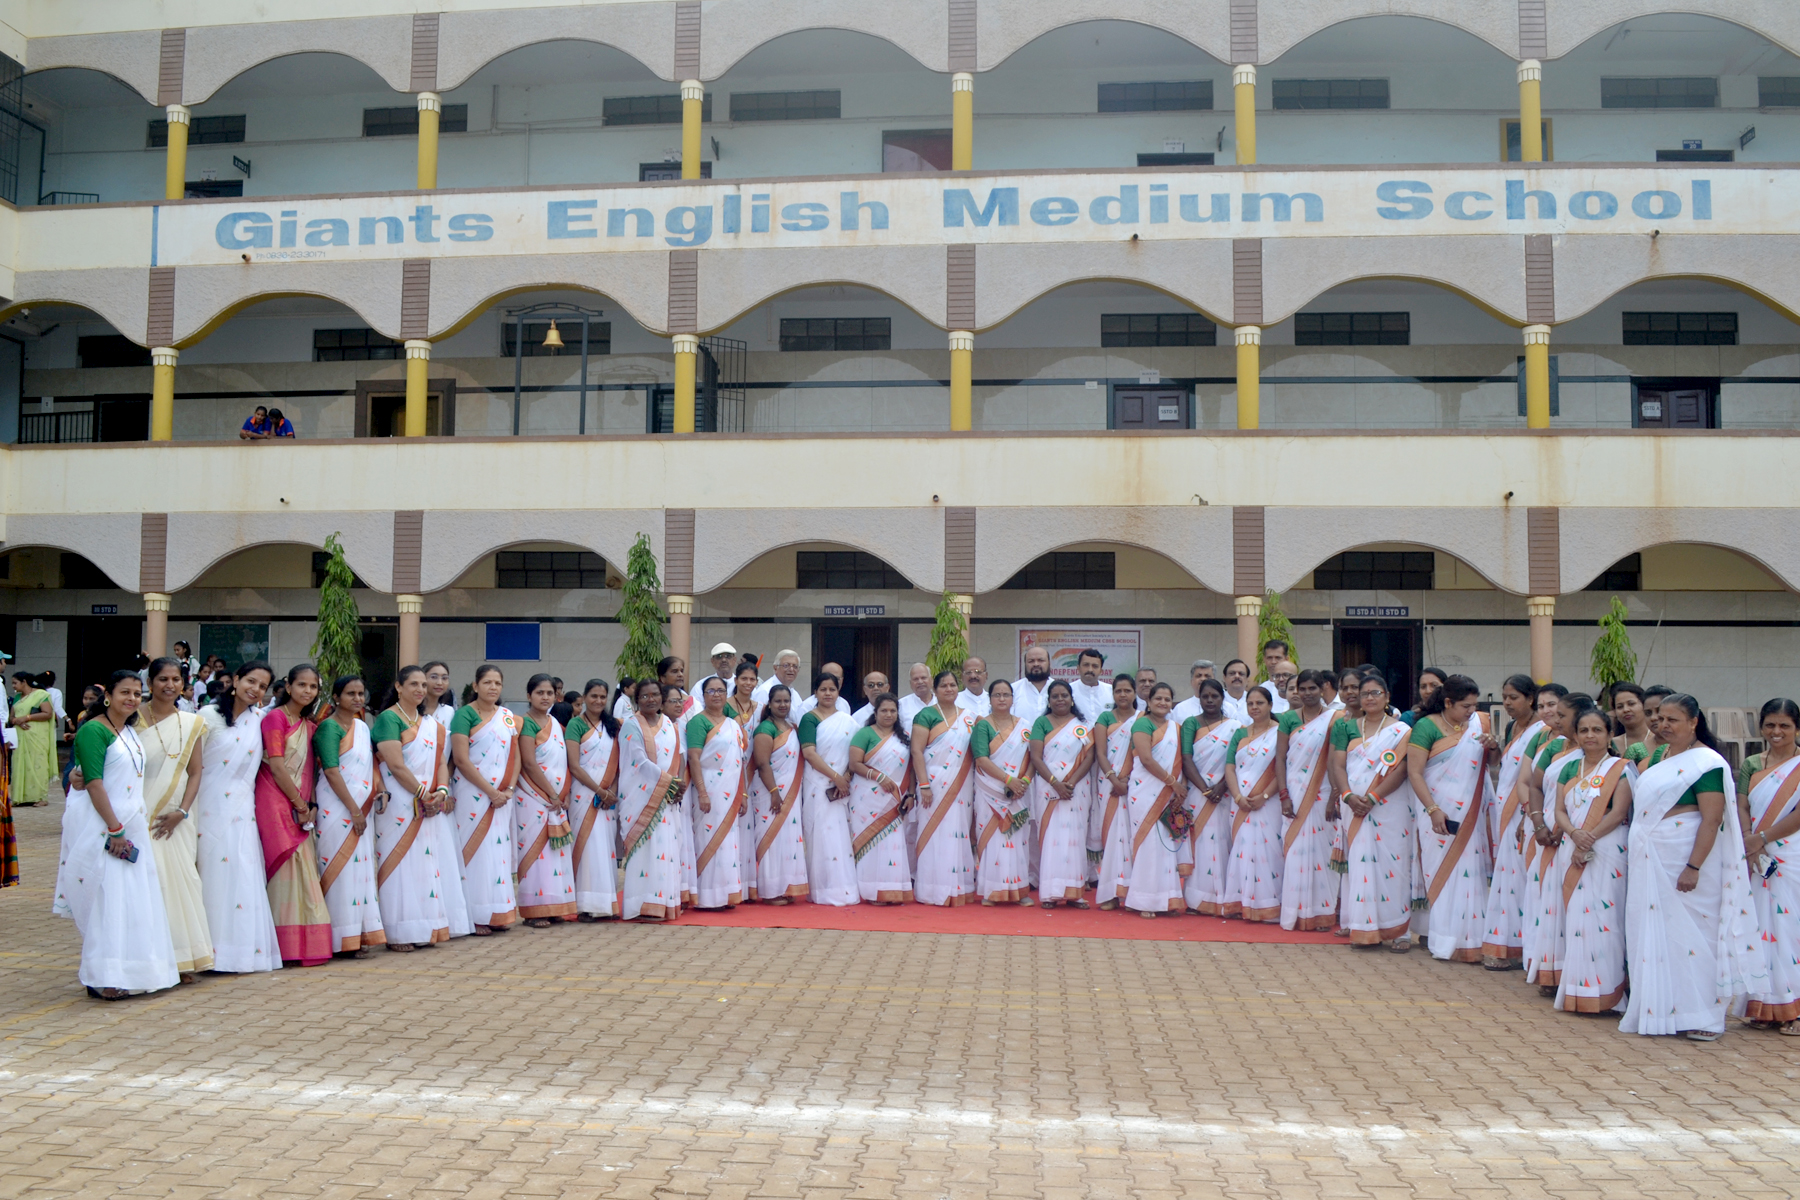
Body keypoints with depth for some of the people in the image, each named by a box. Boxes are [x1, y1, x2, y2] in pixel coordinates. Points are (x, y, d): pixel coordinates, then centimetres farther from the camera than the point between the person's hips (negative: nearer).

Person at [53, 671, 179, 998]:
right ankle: (103, 979, -1)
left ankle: (127, 972, 15)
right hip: (102, 827, -8)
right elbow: (94, 784, -17)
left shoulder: (131, 731, 13)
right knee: (106, 900, -6)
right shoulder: (93, 731, -11)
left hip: (130, 824, 8)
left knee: (132, 900, 9)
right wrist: (115, 830, -19)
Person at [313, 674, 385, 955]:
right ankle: (345, 938, 1)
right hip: (337, 806, -7)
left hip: (361, 807, 7)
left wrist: (379, 792, 2)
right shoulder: (330, 727, -9)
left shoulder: (362, 726, 14)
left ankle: (361, 933, 12)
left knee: (362, 866, 7)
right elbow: (331, 771, -15)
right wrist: (354, 809, -16)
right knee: (341, 866, -4)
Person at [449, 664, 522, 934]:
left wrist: (509, 789, -3)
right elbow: (460, 759, -13)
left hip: (502, 796, 5)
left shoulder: (508, 717, 12)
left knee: (500, 849, 7)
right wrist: (491, 791, -14)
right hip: (473, 794, -5)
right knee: (475, 850, -4)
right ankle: (475, 917, 2)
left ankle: (497, 914, 14)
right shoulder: (465, 714, -6)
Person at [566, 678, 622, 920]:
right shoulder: (576, 725, -3)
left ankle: (606, 903, 9)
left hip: (609, 795, 5)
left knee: (607, 846, 4)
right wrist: (600, 791, -11)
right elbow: (574, 766, -9)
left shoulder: (612, 725, 12)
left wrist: (613, 791, -7)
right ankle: (588, 905, -3)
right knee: (589, 846, -6)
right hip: (585, 794, -5)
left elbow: (618, 762, 9)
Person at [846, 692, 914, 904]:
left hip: (894, 801, 5)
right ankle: (873, 892, -3)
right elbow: (855, 764, -9)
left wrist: (910, 793, 8)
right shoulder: (865, 734, -1)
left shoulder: (904, 737, 14)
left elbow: (909, 767, 18)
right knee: (872, 841, -6)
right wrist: (879, 777, -17)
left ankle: (893, 892, 5)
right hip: (869, 798, -4)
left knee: (894, 842, 0)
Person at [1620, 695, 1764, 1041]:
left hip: (1682, 856, -8)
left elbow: (1712, 819, -18)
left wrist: (1694, 867, -23)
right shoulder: (1660, 757, 14)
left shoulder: (1706, 762, -12)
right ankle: (1657, 1009, 19)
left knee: (1689, 931, -4)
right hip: (1650, 859, 8)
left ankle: (1703, 1017, 4)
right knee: (1652, 931, 10)